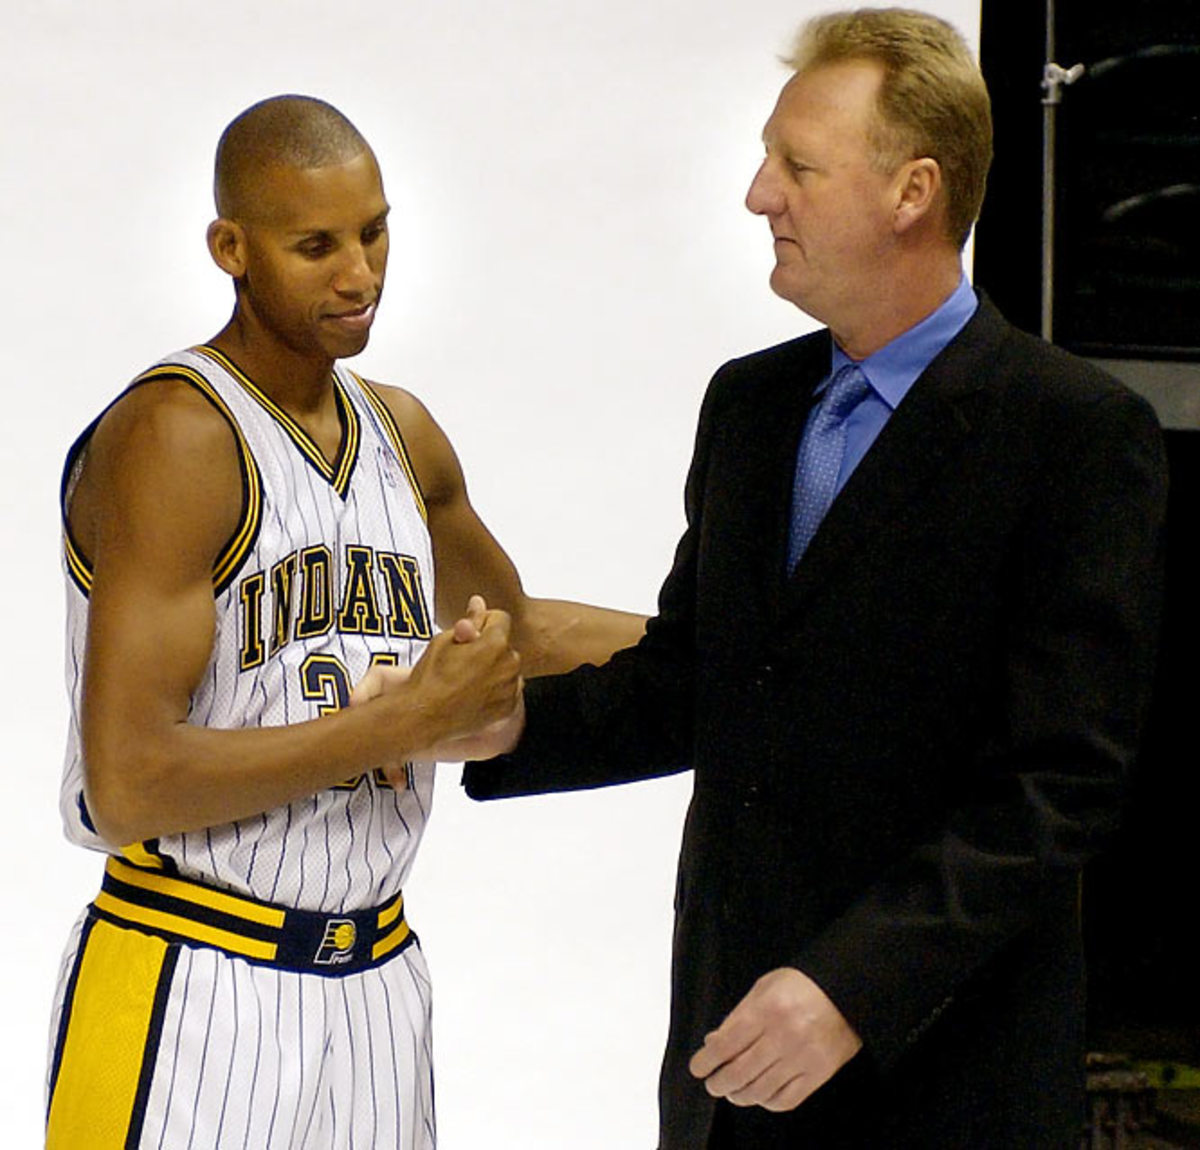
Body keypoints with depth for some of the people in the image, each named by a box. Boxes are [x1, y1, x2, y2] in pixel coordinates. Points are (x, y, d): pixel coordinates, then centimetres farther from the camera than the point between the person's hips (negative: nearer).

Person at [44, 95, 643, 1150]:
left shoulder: (403, 433, 9)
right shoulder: (174, 438, -16)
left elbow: (512, 631, 30)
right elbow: (129, 787, -22)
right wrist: (411, 719, -19)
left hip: (378, 977, 7)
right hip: (192, 991, -7)